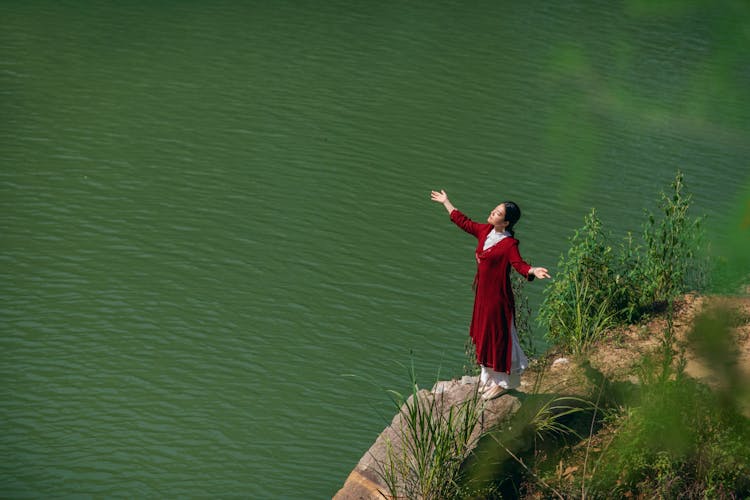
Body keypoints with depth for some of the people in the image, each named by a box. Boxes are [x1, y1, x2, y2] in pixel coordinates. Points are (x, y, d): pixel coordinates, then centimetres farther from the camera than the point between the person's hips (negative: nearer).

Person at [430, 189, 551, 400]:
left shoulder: (509, 244, -22)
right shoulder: (485, 231, 0)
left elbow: (519, 264, -34)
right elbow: (463, 222, 16)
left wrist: (533, 271, -57)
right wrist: (446, 202, 25)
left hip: (498, 295, -8)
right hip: (483, 292, 8)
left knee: (498, 336, 4)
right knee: (484, 334, 19)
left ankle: (502, 382, 20)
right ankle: (489, 377, 36)